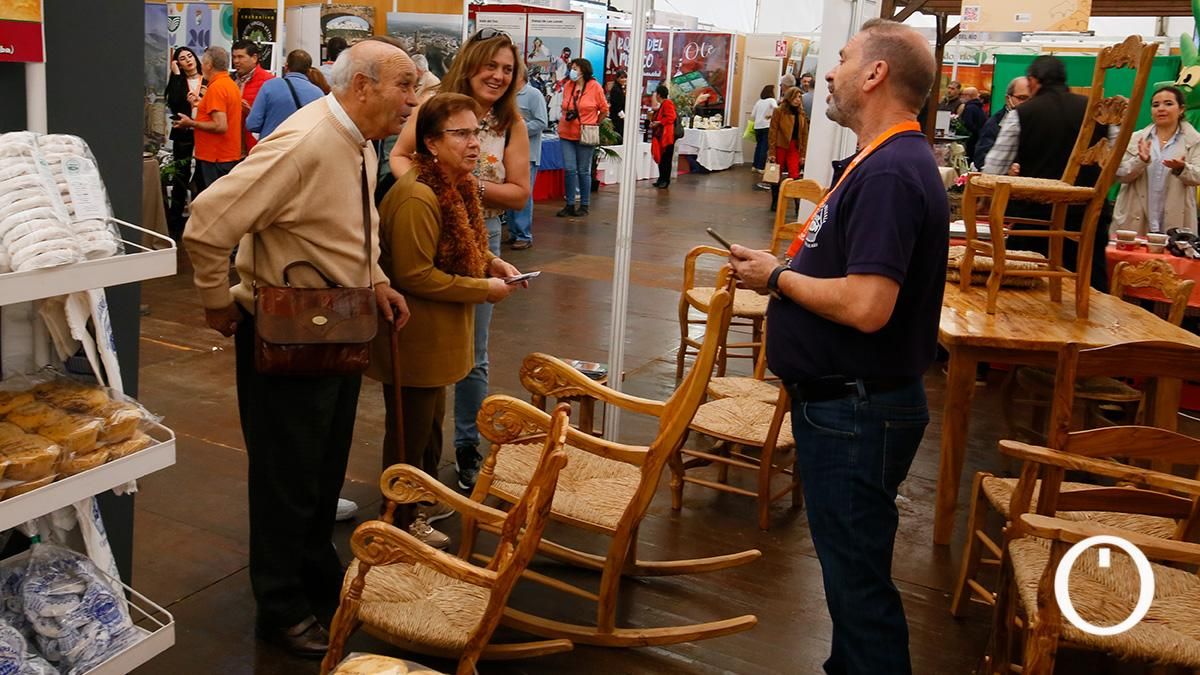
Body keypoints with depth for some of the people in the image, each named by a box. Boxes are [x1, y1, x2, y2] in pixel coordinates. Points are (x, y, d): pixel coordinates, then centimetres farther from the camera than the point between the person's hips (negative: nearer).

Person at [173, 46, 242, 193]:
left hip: (216, 160, -9)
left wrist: (192, 123, -11)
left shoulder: (216, 87, -15)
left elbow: (220, 126, -22)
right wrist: (202, 104, 20)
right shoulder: (231, 84, 12)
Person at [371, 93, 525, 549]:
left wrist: (491, 263, 2)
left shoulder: (456, 186, 6)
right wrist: (483, 289, -21)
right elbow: (413, 275, -27)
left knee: (429, 425, 24)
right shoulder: (417, 198, -26)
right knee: (410, 431, 6)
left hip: (438, 337, 10)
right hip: (415, 338, -10)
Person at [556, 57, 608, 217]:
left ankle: (584, 205, 15)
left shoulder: (595, 87, -5)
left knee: (584, 171, 5)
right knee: (570, 170, 1)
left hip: (585, 136, -3)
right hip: (566, 134, 3)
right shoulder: (568, 86, 6)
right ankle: (570, 205, 8)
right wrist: (567, 115, 6)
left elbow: (604, 110, 4)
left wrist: (593, 124, 8)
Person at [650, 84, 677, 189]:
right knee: (660, 158, 11)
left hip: (666, 137, -10)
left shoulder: (668, 103, -12)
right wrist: (654, 123, 10)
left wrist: (659, 122, -19)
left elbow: (670, 117, -22)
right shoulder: (662, 105, 20)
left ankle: (665, 181, -4)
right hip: (660, 136, 10)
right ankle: (661, 179, 17)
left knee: (666, 159, -7)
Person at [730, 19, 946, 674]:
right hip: (839, 399, 11)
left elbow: (865, 305, -30)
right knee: (847, 562, 24)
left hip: (857, 411, -11)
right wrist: (778, 264, 4)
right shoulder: (880, 161, 12)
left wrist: (777, 278, -16)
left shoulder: (890, 172, -23)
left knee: (857, 573, 3)